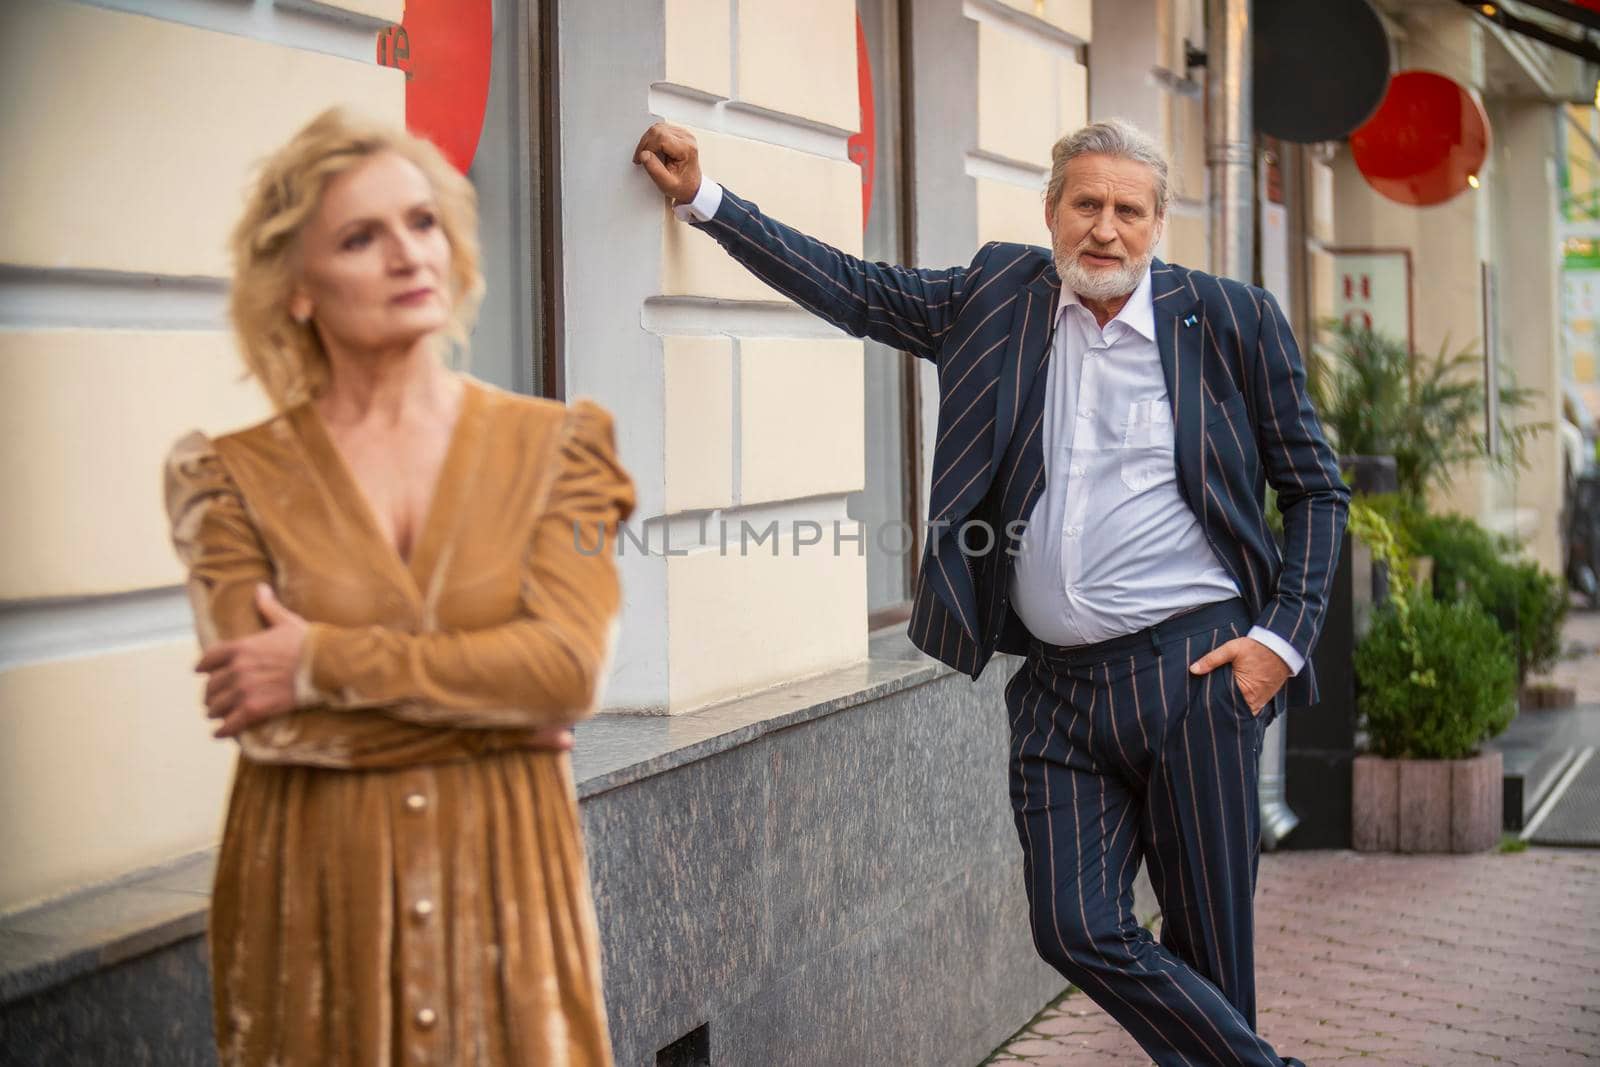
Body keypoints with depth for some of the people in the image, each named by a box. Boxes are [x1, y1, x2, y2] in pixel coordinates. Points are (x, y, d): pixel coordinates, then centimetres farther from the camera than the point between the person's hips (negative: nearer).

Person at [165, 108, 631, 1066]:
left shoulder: (553, 445, 2)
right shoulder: (235, 477, 0)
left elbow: (571, 665, -12)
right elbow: (267, 722, -11)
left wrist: (325, 661, -13)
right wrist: (492, 705, -10)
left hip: (505, 882, 1)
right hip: (314, 892, 0)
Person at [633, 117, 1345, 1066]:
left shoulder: (1231, 320, 2)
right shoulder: (1001, 297, 10)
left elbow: (1317, 490, 7)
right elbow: (852, 291, 13)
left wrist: (1283, 639, -4)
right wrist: (703, 198, 8)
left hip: (1196, 671, -3)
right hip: (1057, 688, 3)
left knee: (1208, 940, 2)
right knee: (1079, 930, -5)